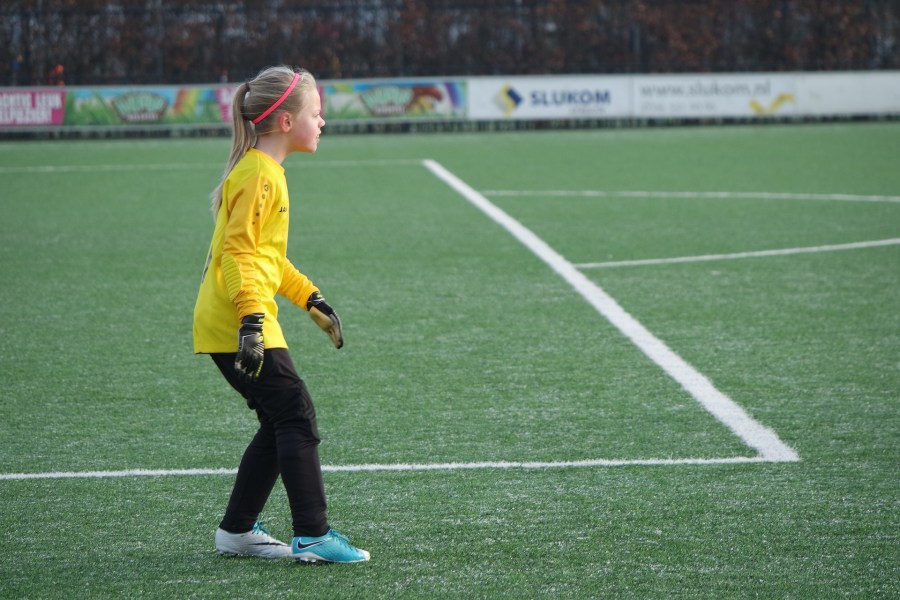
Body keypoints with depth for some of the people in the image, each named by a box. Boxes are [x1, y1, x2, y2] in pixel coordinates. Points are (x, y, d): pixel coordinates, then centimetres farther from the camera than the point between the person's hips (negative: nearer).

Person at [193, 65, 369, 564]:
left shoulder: (265, 171, 17)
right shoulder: (260, 175, -15)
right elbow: (238, 252, -22)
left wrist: (311, 299, 27)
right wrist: (251, 317, -30)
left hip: (236, 326, 10)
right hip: (235, 325, -10)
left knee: (281, 424, 12)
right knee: (296, 416, -10)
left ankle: (237, 530, 19)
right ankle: (312, 536, -11)